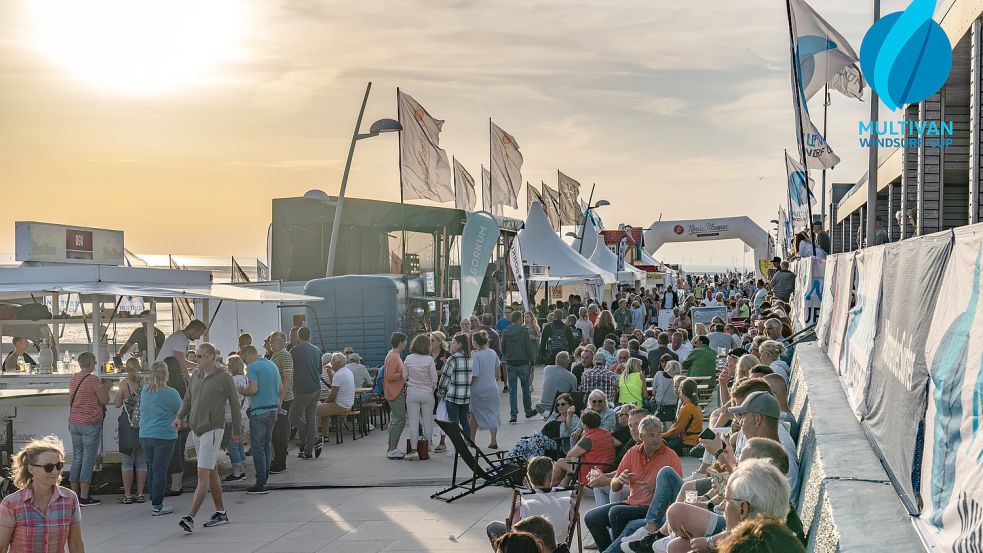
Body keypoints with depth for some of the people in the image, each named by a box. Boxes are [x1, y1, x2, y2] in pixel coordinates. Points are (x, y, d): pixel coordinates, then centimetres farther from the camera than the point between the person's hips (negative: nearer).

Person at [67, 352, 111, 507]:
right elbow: (104, 400, -11)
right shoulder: (93, 379, -13)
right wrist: (105, 387, 8)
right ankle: (84, 497, -5)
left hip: (74, 423, 7)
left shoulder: (73, 379, 11)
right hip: (91, 424, -7)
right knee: (89, 459, -4)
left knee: (77, 458, 12)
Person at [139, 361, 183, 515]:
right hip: (164, 436, -5)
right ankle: (157, 506, -1)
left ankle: (154, 500, 24)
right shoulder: (171, 393, -13)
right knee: (160, 469, -2)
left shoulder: (144, 391, 3)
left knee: (152, 468, 17)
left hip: (145, 436, 5)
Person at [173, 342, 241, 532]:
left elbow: (234, 404, 0)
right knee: (212, 472, 15)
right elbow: (187, 399, 16)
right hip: (195, 430, 7)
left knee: (203, 475, -12)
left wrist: (237, 430, 5)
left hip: (212, 430, -7)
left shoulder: (224, 378, -8)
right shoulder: (195, 375, 9)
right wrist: (180, 417, -2)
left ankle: (190, 518, -18)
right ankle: (221, 513, 24)